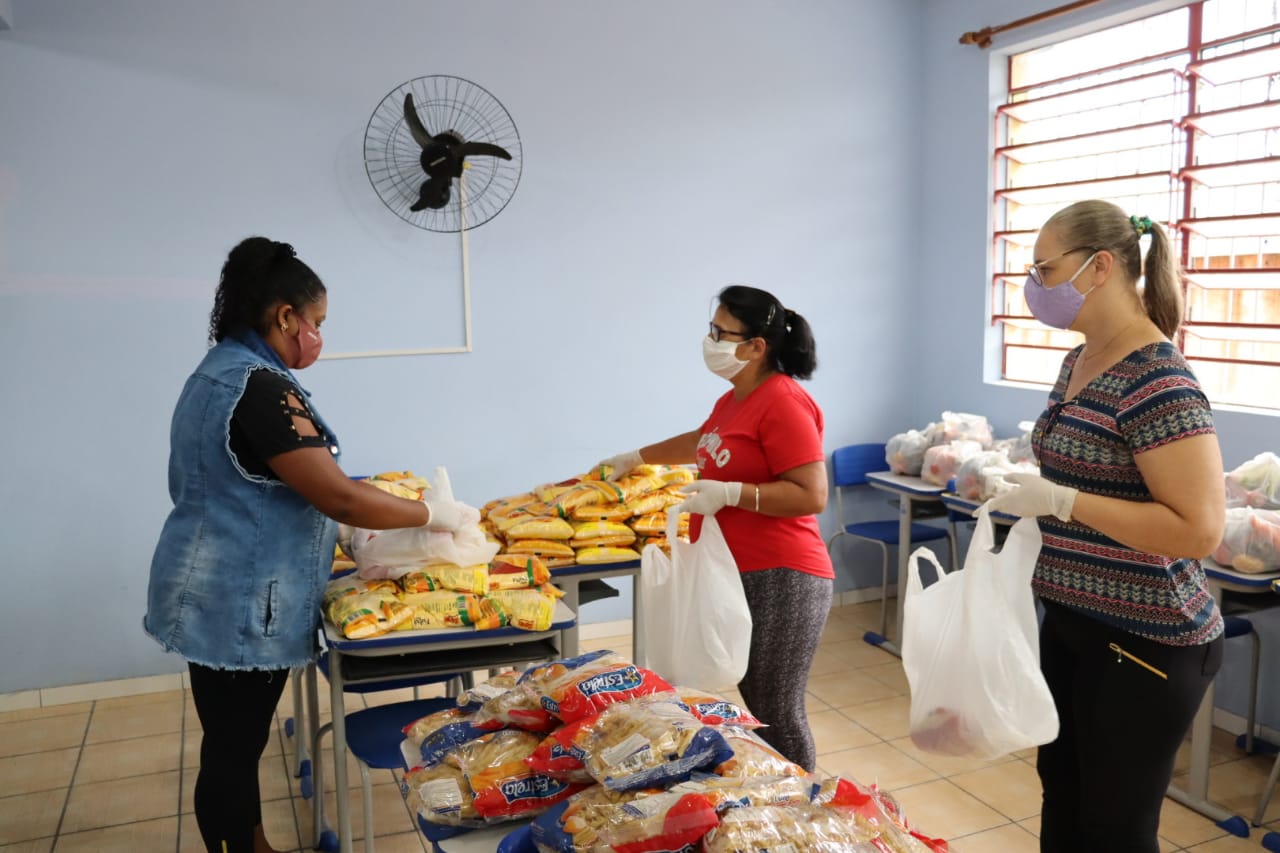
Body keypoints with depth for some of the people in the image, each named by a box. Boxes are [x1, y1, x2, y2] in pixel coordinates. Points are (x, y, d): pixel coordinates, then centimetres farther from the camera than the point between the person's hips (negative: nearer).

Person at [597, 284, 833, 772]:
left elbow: (812, 496, -21)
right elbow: (702, 442, 34)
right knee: (757, 707, 17)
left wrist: (730, 493, -23)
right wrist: (637, 457, 41)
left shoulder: (783, 403, -16)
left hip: (780, 583, -9)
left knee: (777, 715, -2)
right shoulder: (734, 400, 13)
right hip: (736, 576, 9)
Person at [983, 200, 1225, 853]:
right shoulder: (1078, 362, 6)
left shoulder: (1159, 383, -22)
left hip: (1145, 642, -9)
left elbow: (1200, 531, -26)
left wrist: (1062, 501, -28)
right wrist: (1024, 489, 7)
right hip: (1071, 622, 9)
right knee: (1061, 794, 22)